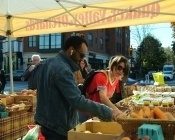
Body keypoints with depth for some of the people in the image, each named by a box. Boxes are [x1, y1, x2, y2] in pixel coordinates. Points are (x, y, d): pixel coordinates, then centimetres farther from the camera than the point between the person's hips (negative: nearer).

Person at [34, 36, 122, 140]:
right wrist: (109, 112, -30)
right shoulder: (62, 70, -25)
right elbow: (78, 102, -32)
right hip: (58, 127, -9)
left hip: (46, 121, 10)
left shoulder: (48, 63, 6)